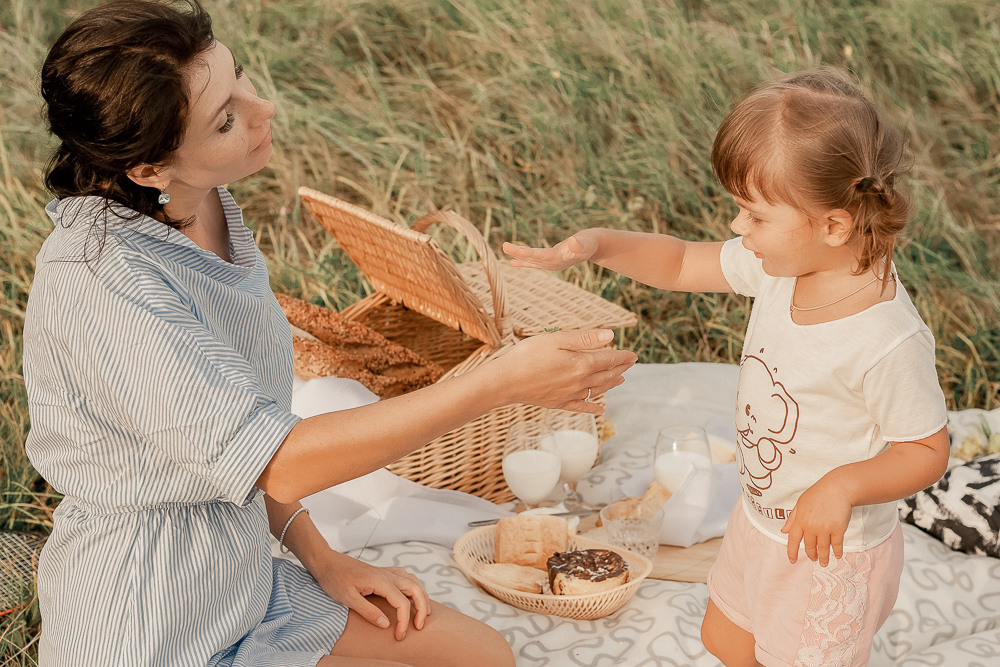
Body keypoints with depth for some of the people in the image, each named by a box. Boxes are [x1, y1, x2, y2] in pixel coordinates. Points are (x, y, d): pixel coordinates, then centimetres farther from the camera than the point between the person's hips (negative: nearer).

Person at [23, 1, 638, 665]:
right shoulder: (97, 283, -29)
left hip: (245, 581, 8)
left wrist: (321, 558, 3)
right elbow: (279, 461, -32)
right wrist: (504, 382, -32)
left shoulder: (209, 210, -1)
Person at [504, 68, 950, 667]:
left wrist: (843, 485, -35)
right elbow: (681, 263, 1)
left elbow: (929, 450, -21)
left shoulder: (889, 341, -33)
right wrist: (596, 244, -14)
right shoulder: (781, 264, -12)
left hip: (831, 551, -8)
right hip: (760, 523, 8)